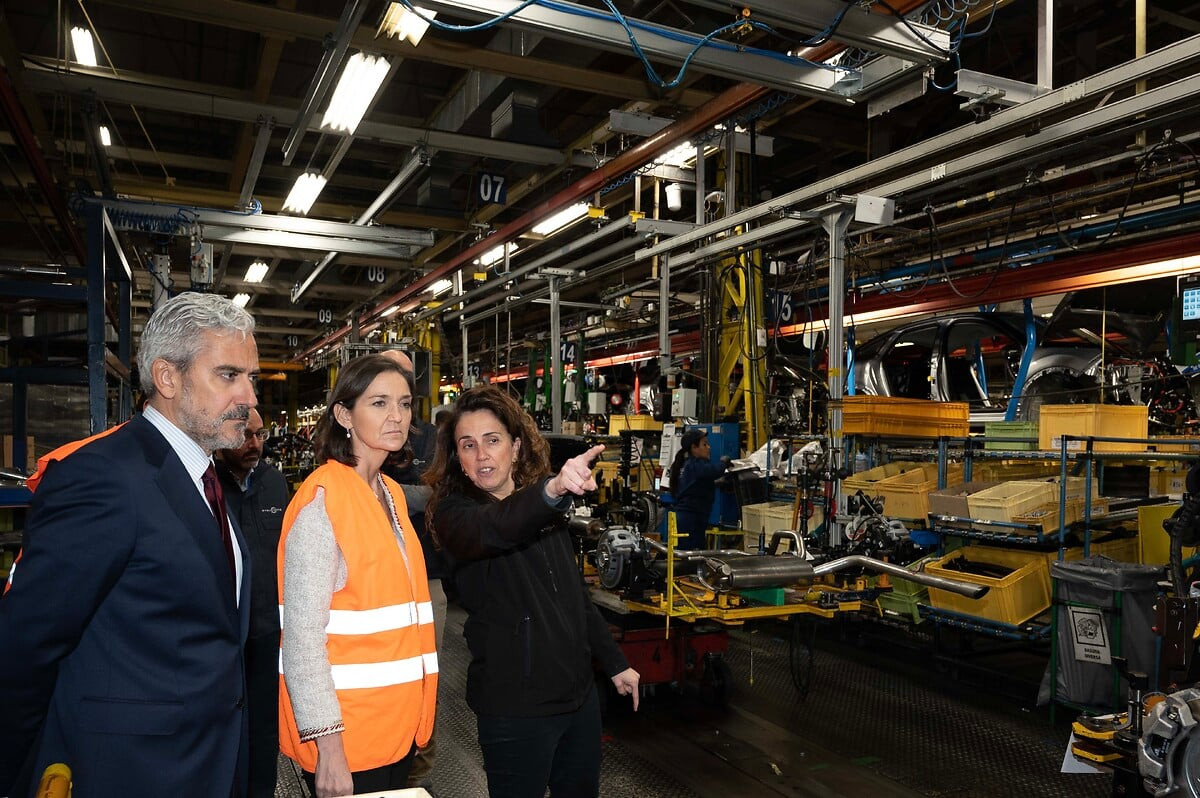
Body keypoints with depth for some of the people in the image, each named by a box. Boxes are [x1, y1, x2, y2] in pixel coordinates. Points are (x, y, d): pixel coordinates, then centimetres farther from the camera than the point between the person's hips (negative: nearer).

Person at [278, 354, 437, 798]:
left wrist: (416, 713, 15)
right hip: (346, 733, -7)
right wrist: (327, 746, -21)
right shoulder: (322, 500, -17)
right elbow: (302, 636, -19)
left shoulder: (391, 495, 8)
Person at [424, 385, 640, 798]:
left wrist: (614, 662, 18)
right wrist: (552, 490, -55)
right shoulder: (454, 513, -12)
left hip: (578, 691, 6)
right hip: (516, 706, -6)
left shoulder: (542, 510, 7)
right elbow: (495, 528, -37)